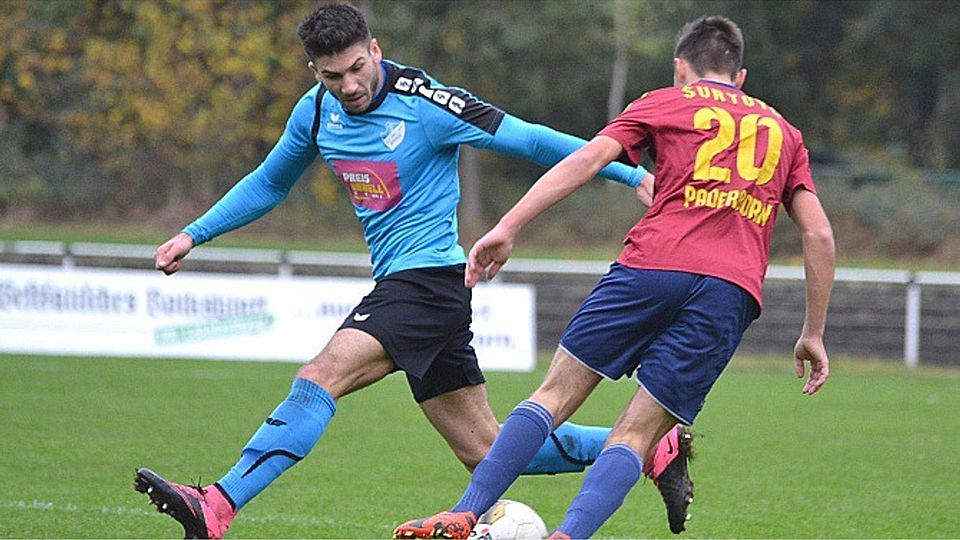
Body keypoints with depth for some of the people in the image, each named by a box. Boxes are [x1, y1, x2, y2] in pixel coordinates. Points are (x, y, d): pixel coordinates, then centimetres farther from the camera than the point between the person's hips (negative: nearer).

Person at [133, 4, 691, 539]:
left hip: (430, 278, -8)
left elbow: (528, 140, -10)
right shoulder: (317, 110, 7)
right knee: (487, 452, 10)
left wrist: (633, 174, -12)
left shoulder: (423, 103, -14)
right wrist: (193, 235, 17)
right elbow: (268, 184, 24)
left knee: (320, 378, -24)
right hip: (399, 286, 8)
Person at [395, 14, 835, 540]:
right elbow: (818, 234, 19)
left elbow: (588, 159, 4)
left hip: (652, 264, -2)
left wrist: (507, 228, 1)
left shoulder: (664, 103, 19)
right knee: (636, 434, 2)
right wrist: (813, 333, 23)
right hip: (731, 295, 2)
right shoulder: (783, 132, 27)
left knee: (557, 392, 7)